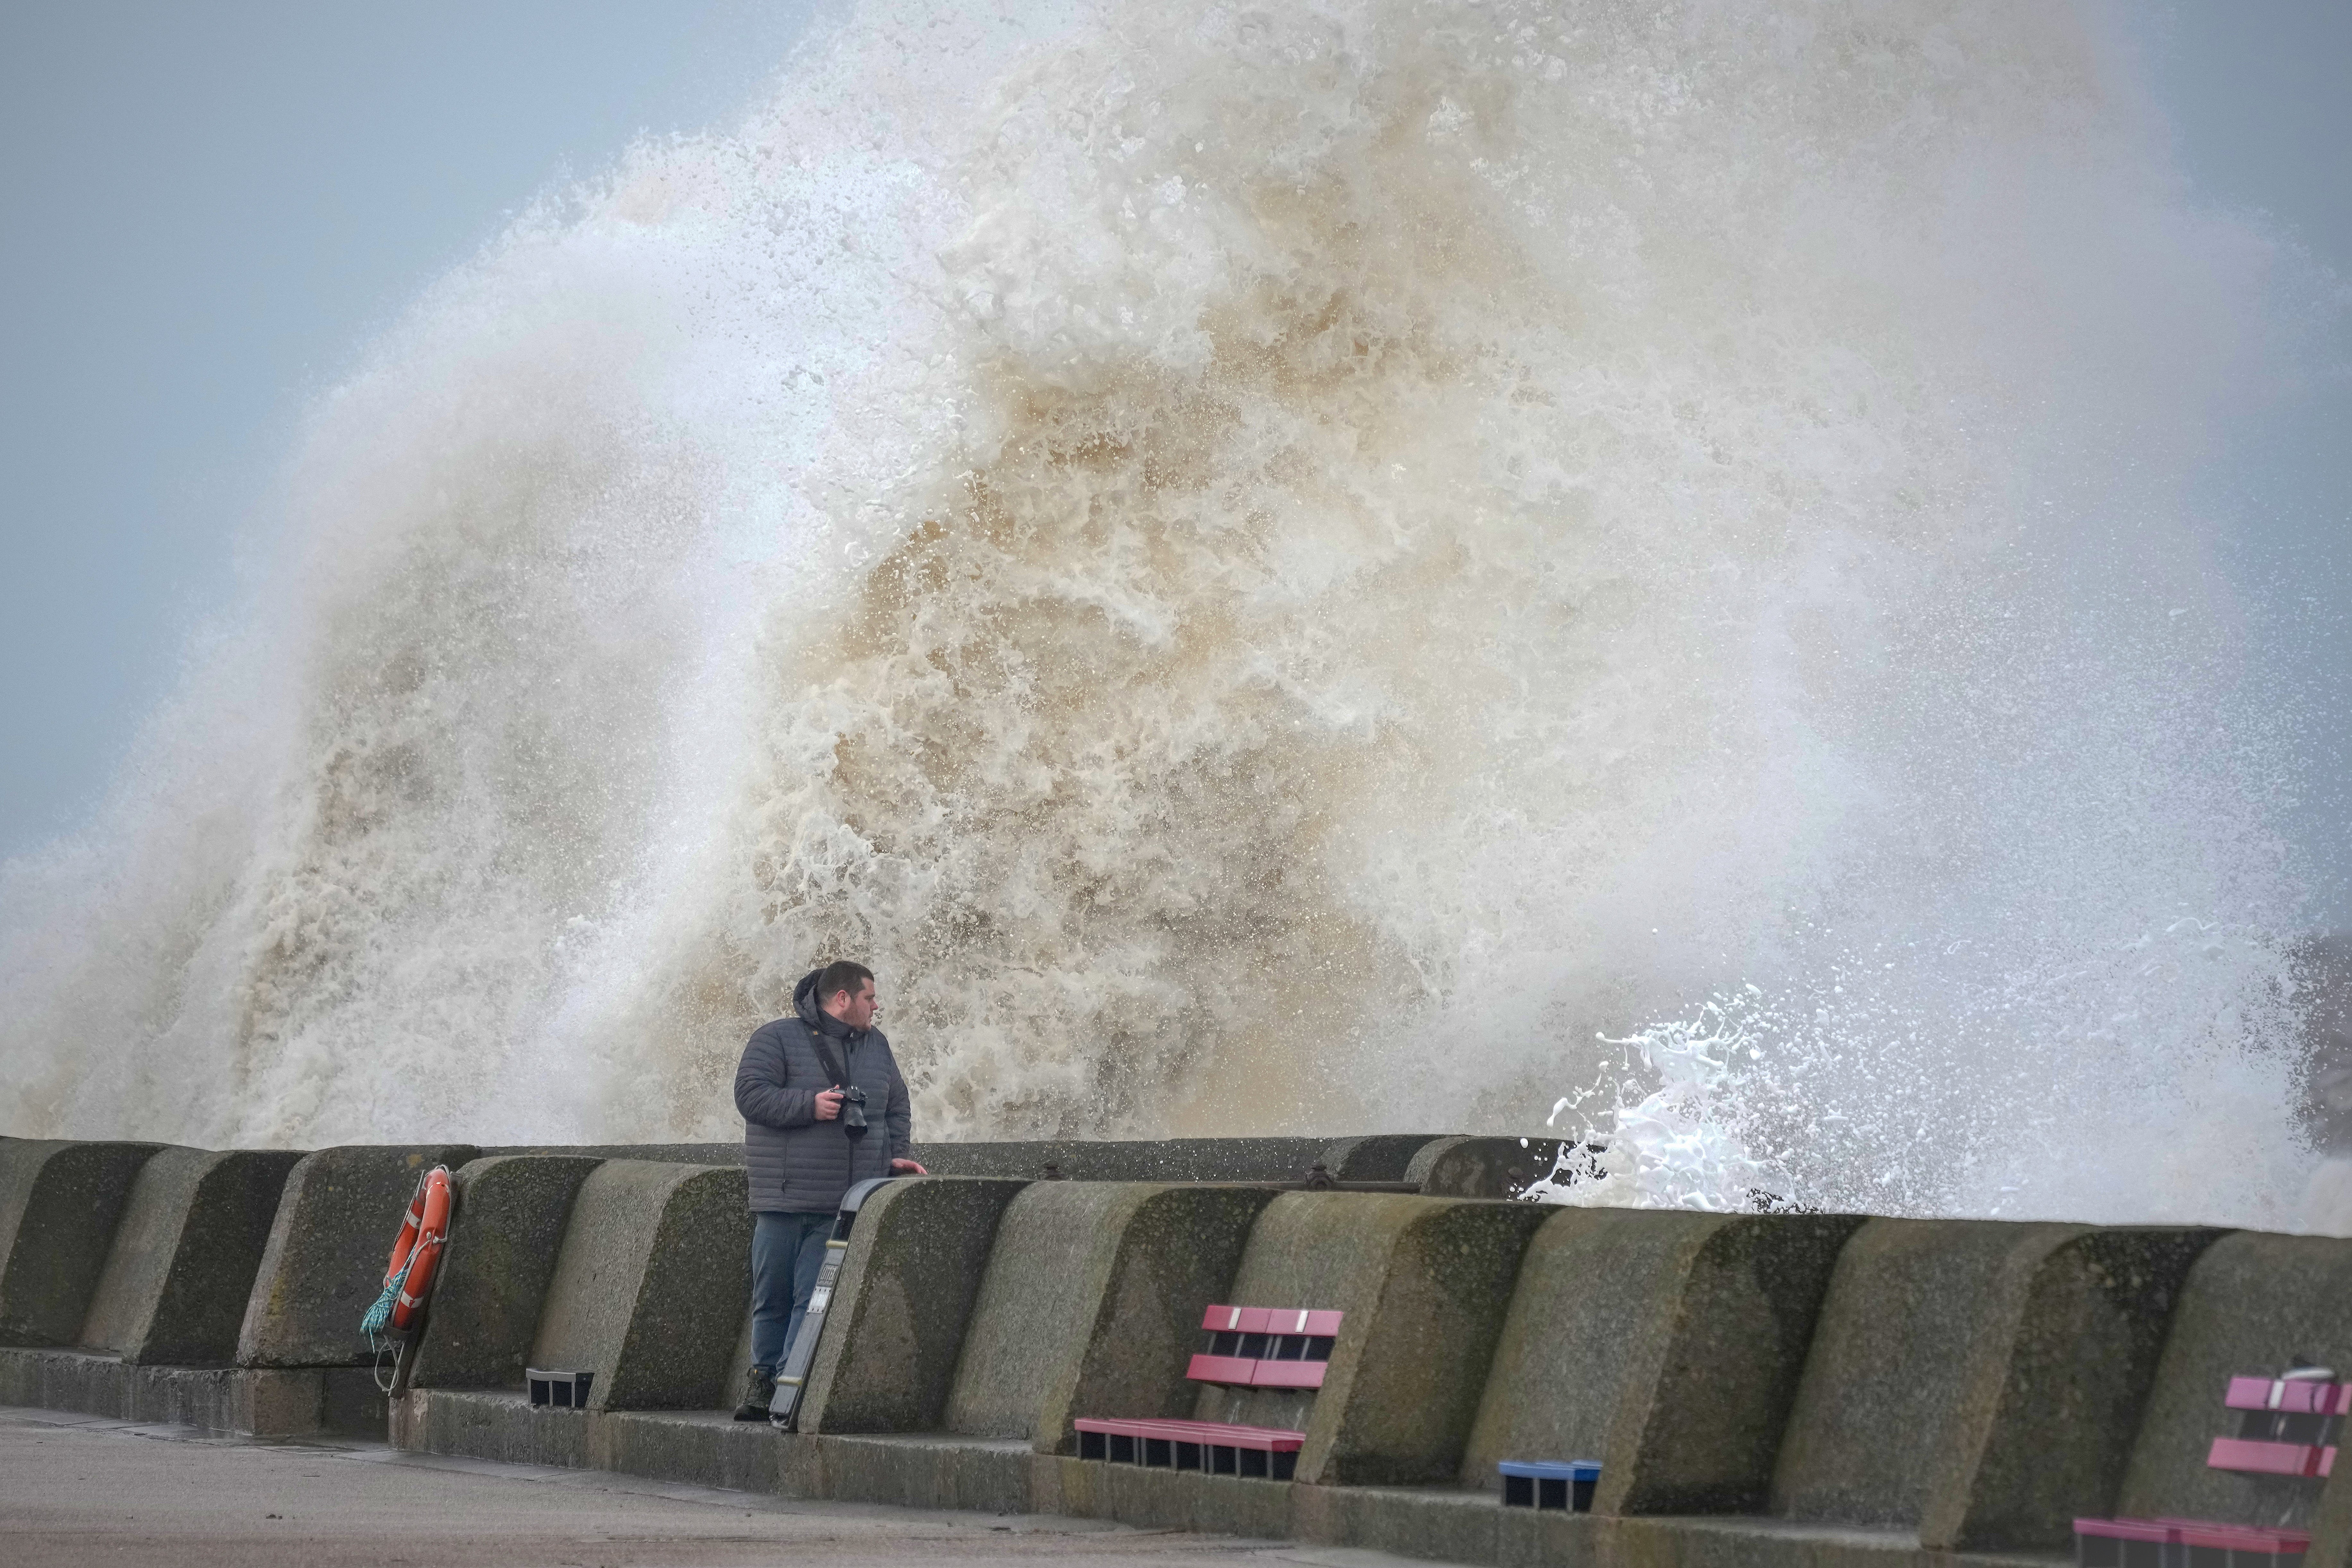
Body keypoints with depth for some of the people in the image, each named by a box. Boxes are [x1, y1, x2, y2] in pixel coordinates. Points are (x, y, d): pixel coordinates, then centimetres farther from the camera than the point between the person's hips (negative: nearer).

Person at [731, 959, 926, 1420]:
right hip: (783, 1199, -3)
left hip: (841, 1206, 3)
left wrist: (894, 1156, 11)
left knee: (815, 1299, -6)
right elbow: (750, 1095, -9)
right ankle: (763, 1377, 16)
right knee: (772, 1295, 4)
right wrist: (809, 1105, -17)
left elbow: (897, 1107, 25)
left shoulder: (876, 1046, 17)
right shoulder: (776, 1039, 0)